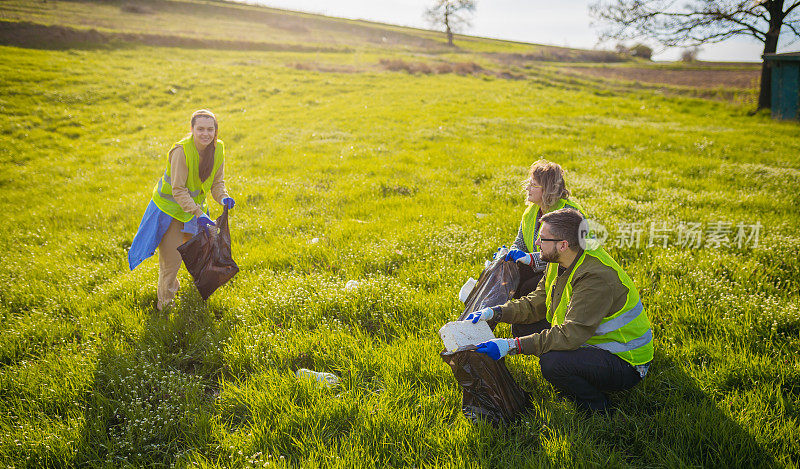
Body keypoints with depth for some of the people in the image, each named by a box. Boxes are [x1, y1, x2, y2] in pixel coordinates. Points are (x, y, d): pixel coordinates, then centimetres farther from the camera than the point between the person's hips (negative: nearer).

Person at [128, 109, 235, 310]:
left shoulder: (218, 149, -11)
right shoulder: (181, 150, -30)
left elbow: (217, 182, -3)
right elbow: (178, 190, -29)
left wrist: (223, 198, -25)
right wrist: (198, 213, -37)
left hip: (194, 205, 6)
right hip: (170, 206, -6)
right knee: (171, 260, 2)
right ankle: (165, 304, 25)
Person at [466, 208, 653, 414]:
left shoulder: (597, 277, -31)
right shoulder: (559, 263, -2)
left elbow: (571, 335, -35)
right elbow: (536, 303, 4)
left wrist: (511, 345, -36)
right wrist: (494, 312, -11)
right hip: (590, 341, 9)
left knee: (552, 363, -32)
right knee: (524, 327, 2)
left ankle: (596, 406, -3)